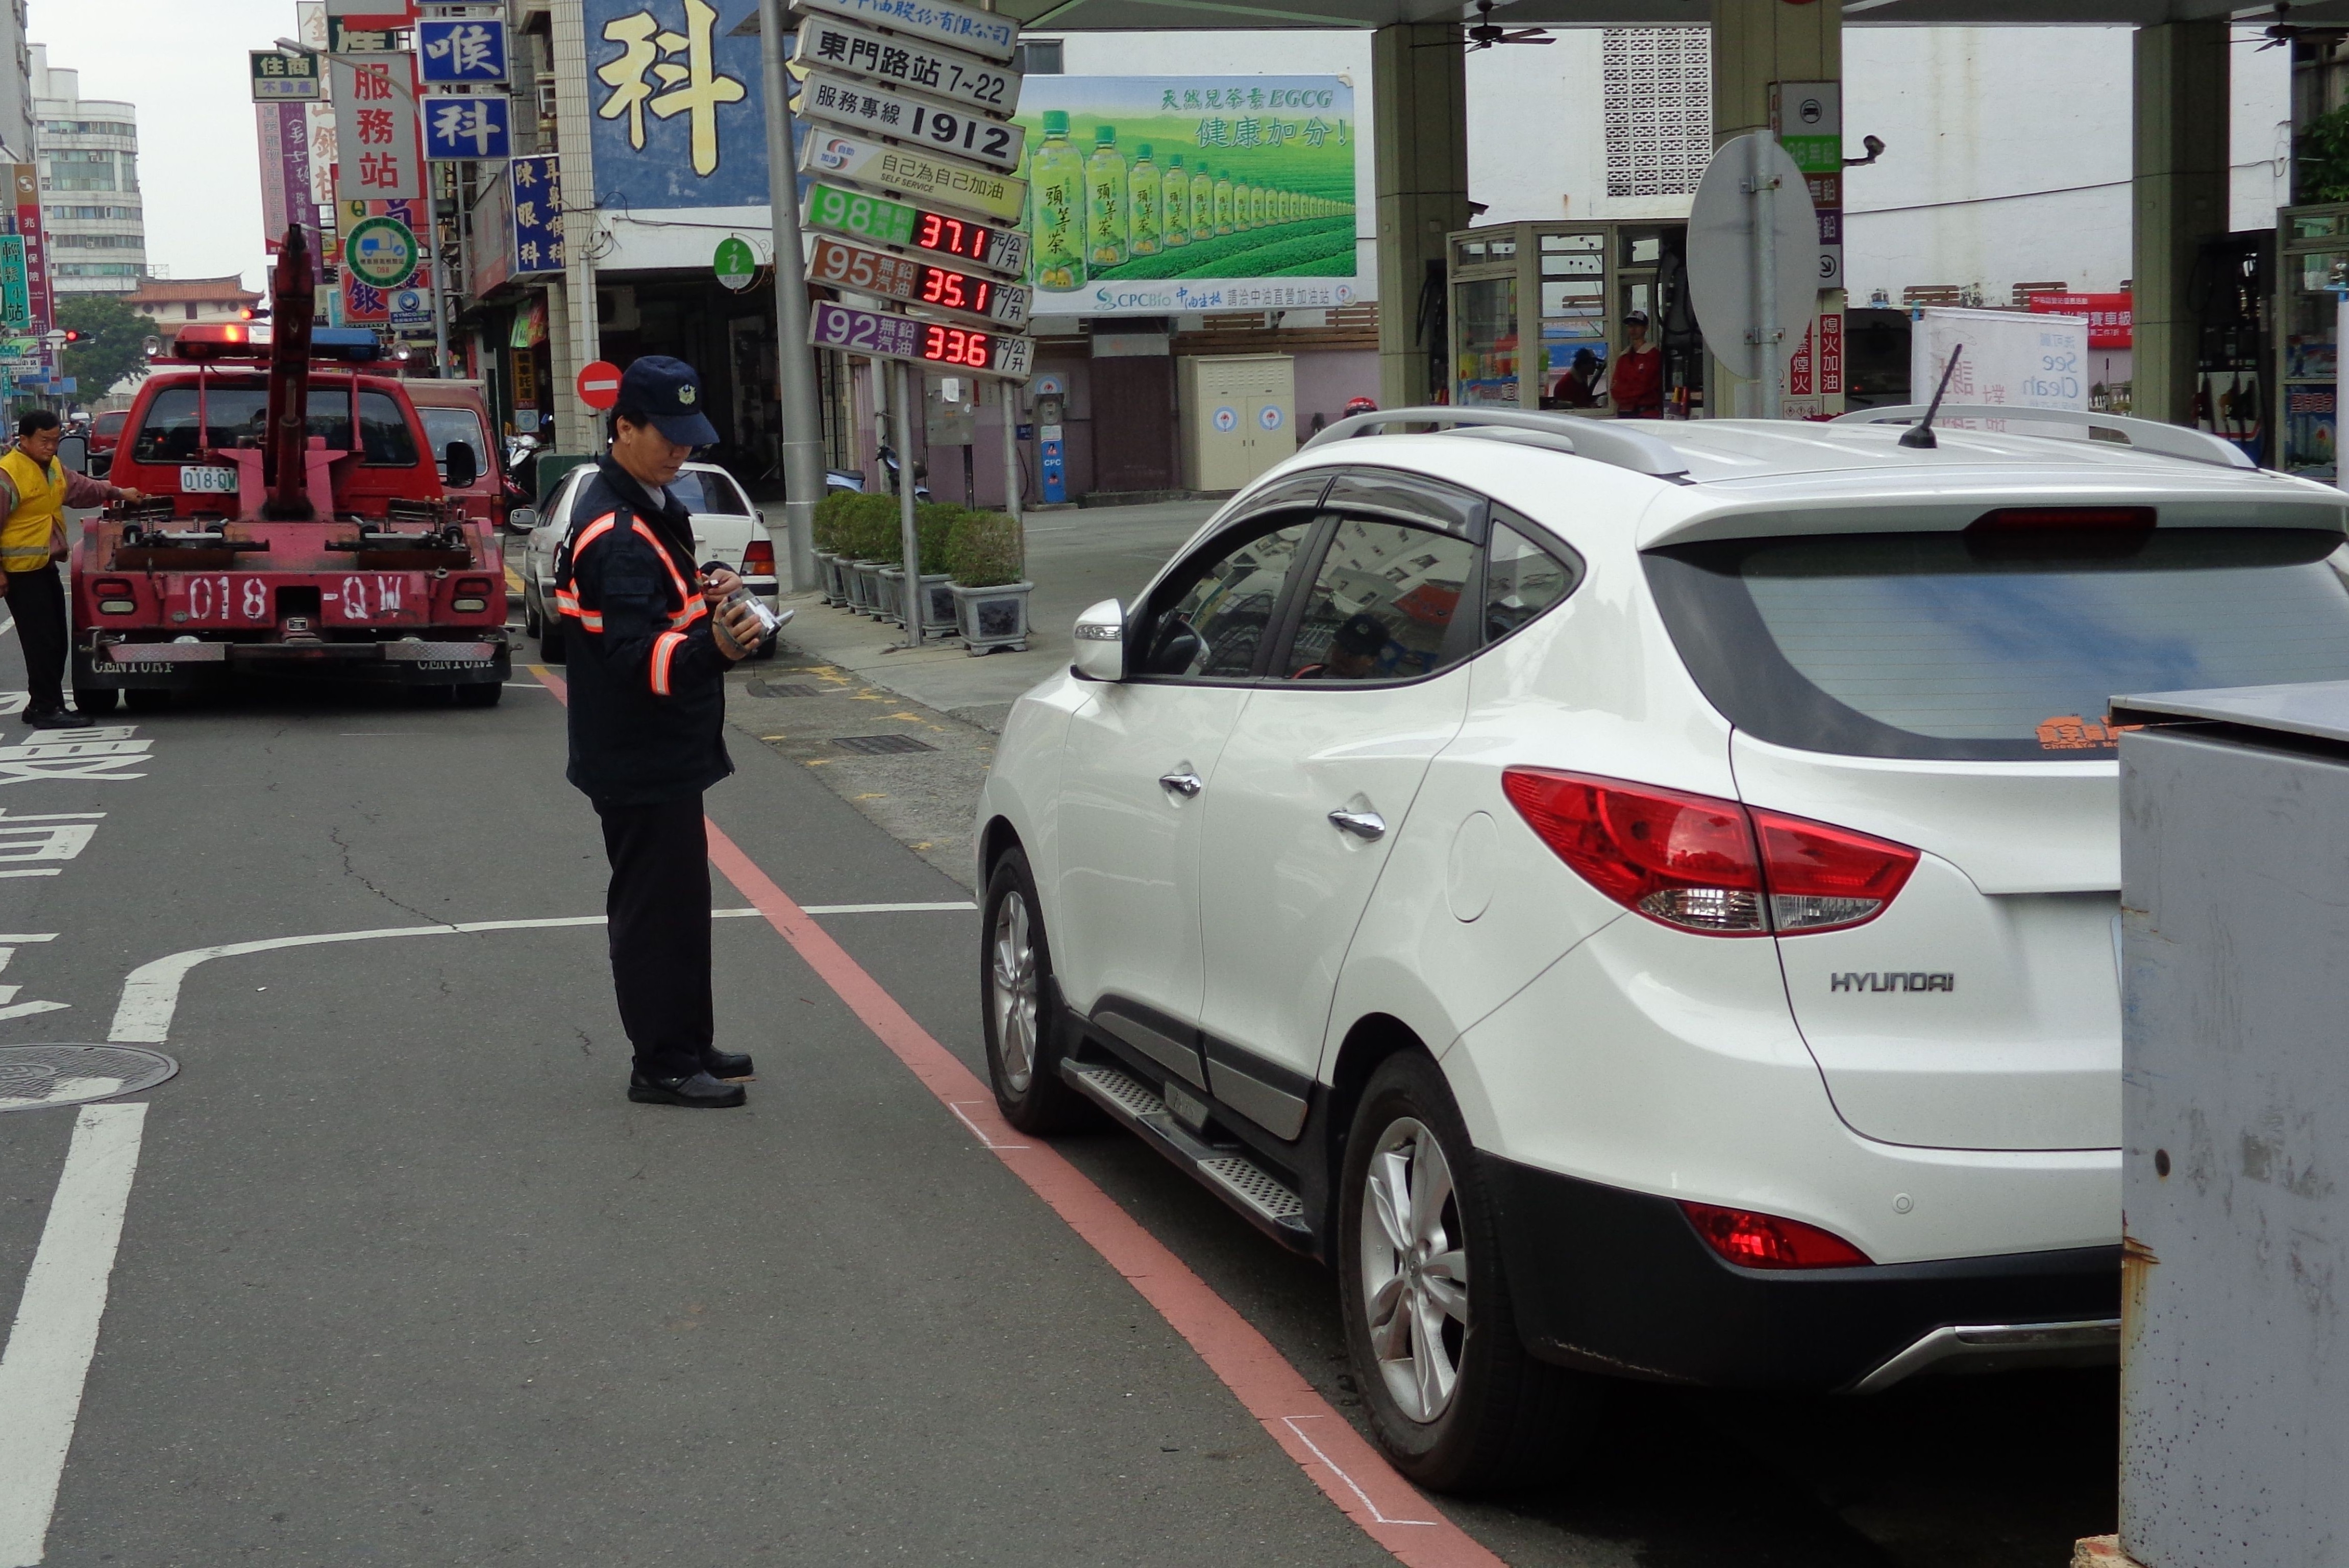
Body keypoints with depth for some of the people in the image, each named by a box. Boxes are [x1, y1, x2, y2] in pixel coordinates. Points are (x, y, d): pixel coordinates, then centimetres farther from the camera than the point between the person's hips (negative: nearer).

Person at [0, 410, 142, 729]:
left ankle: (42, 705, 22)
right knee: (42, 642, -9)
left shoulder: (53, 467, 10)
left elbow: (79, 487, 30)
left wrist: (117, 493, 21)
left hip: (46, 567, 10)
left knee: (56, 642, 13)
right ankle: (46, 710, -4)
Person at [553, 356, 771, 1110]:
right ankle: (662, 1065, 3)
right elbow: (635, 653, -31)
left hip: (665, 753, 11)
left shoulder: (651, 506, 11)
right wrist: (713, 646, -48)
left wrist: (701, 591, 3)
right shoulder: (615, 532, -22)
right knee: (657, 905, -5)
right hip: (638, 759, -11)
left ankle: (688, 1045, 30)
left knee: (675, 900, 19)